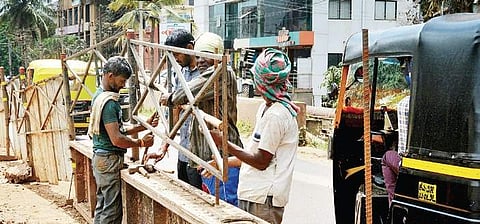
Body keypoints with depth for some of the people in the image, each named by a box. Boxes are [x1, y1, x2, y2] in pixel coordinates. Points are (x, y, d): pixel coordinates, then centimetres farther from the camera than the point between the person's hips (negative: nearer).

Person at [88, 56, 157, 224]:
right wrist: (141, 143, -10)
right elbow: (117, 139, -23)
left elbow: (117, 130, 16)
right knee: (112, 210, -4)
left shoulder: (99, 96, 13)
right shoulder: (109, 102, -19)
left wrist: (144, 126, 9)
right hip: (109, 159, -10)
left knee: (103, 206, 16)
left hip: (100, 158, 10)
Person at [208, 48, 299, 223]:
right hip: (252, 194, 9)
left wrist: (225, 143, -11)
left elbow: (261, 162, -16)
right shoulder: (266, 107, 11)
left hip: (264, 198, -9)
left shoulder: (276, 115, -19)